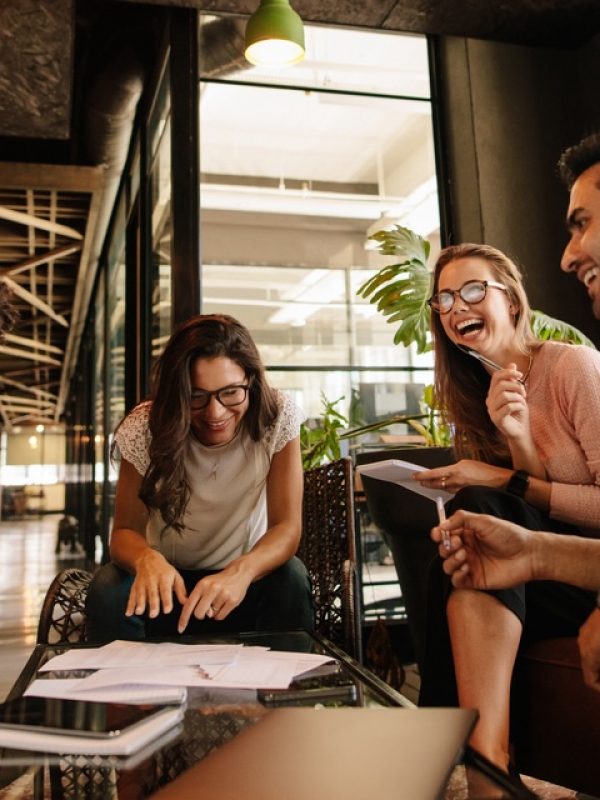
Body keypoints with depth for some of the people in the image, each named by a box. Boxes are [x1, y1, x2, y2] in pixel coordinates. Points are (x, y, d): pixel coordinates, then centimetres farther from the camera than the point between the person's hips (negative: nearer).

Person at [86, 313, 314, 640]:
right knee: (107, 589, -28)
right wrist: (147, 559, -40)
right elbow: (125, 531, -15)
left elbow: (286, 527, -20)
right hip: (169, 579, 1)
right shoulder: (146, 427, -19)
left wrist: (242, 571, -42)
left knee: (290, 578, -30)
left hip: (245, 580, 0)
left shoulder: (278, 416, -20)